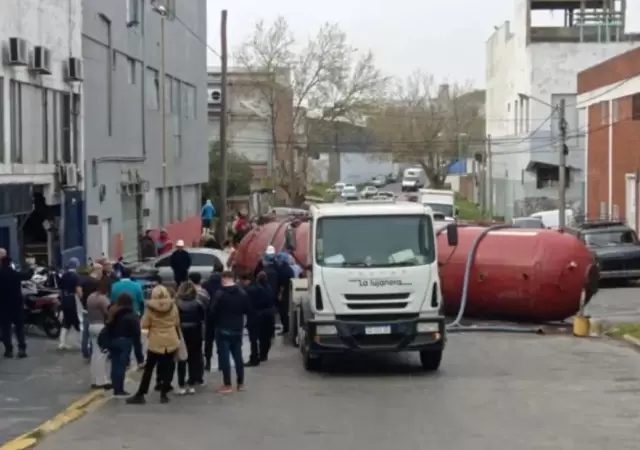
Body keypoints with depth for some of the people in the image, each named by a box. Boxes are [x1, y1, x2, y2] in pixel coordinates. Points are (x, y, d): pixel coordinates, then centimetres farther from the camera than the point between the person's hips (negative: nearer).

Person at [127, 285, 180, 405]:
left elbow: (144, 325, -5)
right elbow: (177, 323, 7)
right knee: (168, 368, 8)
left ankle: (140, 395, 7)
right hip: (171, 341, 1)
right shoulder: (173, 306, -2)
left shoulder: (150, 308, -8)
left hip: (156, 342, -1)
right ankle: (163, 394, 5)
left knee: (149, 368, 6)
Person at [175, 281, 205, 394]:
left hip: (181, 333, -2)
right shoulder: (198, 304, -5)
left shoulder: (176, 304, -11)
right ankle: (192, 385, 11)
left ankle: (181, 386, 1)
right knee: (193, 359, 10)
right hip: (195, 334, 2)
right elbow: (203, 318, -4)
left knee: (181, 360, 4)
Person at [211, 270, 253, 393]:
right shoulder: (242, 293, 4)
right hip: (237, 329, 5)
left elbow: (213, 311, -13)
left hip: (223, 329, -5)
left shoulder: (219, 294, -13)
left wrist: (215, 324, 1)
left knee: (224, 356, -2)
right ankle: (240, 383, 17)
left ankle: (227, 385, -3)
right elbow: (248, 311, 7)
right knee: (238, 355, 13)